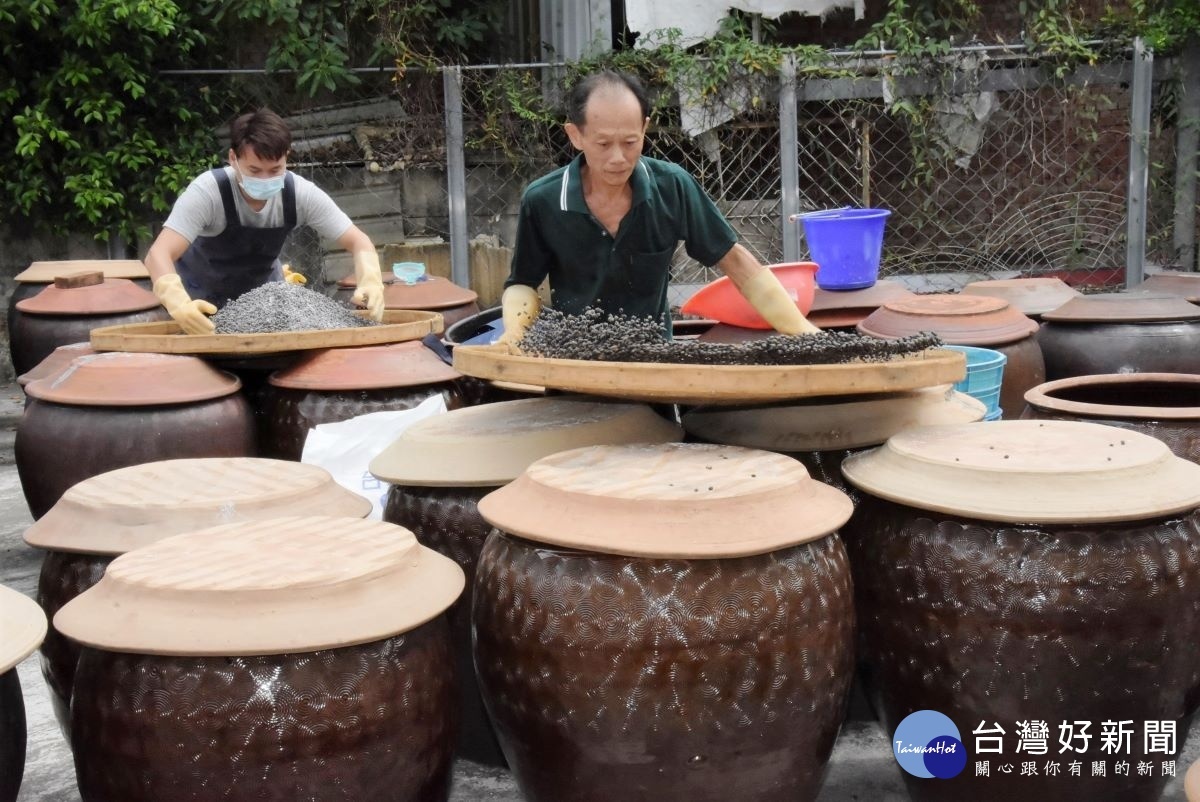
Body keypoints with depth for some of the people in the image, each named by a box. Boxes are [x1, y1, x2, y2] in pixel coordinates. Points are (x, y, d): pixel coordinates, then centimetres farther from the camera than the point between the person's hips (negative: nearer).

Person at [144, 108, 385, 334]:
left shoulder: (300, 193, -26)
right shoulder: (208, 191, -35)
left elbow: (357, 241, -20)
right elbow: (158, 255, -43)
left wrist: (370, 282, -42)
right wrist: (180, 305, -64)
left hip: (263, 290, 3)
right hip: (201, 298, -3)